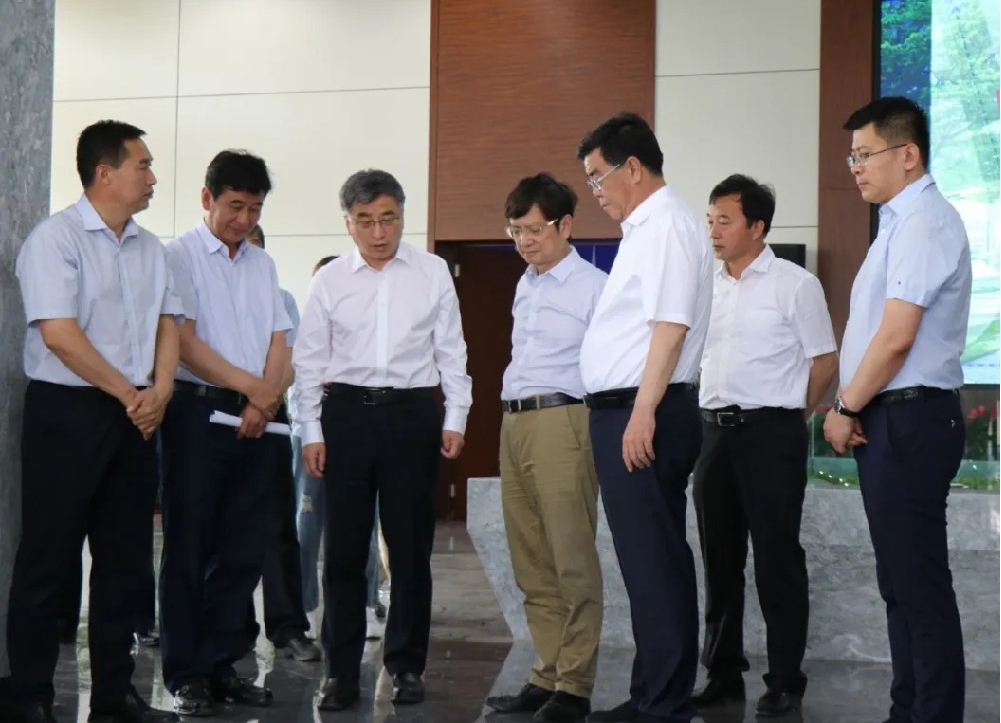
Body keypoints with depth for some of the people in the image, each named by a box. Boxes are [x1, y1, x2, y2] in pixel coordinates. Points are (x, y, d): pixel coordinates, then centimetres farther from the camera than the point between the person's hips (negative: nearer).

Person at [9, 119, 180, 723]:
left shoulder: (150, 247, 11)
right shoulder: (56, 238, -10)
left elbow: (167, 322, 12)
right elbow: (59, 334, -18)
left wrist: (160, 390, -7)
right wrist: (131, 395, -12)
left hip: (136, 415, 7)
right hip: (67, 411, -7)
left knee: (126, 559, 10)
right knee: (49, 560, 0)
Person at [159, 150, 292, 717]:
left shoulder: (263, 265, 16)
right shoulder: (180, 256, -2)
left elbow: (280, 342, 12)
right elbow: (183, 341, -10)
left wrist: (265, 400, -6)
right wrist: (253, 387, -9)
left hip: (257, 419, 6)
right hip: (199, 411, -5)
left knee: (245, 548, 6)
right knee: (190, 547, 0)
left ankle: (221, 664, 16)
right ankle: (186, 674, 8)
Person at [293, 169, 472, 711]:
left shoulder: (432, 273, 4)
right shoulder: (329, 281, 4)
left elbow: (450, 350, 6)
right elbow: (310, 360, 5)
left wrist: (455, 418, 1)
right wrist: (311, 432, 1)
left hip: (411, 412, 0)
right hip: (346, 411, 0)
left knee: (410, 547, 6)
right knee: (343, 548, 4)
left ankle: (406, 665, 19)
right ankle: (340, 670, 14)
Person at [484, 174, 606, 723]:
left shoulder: (594, 287, -5)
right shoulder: (524, 287, 19)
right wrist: (513, 422, 19)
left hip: (561, 423, -8)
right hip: (514, 425, 8)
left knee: (572, 563, -6)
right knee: (531, 565, 11)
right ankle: (546, 677, 18)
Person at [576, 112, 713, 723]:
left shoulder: (668, 224, -10)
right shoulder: (644, 227, 19)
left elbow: (671, 324, -20)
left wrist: (642, 413, -23)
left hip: (643, 416, -10)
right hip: (625, 413, 10)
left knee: (654, 563, -7)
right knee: (649, 561, 13)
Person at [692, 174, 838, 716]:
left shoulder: (794, 284, -6)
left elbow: (825, 361, -3)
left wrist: (788, 418, 2)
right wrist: (706, 417, 13)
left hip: (769, 433, -6)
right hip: (713, 431, 6)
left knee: (776, 558, -1)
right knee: (720, 558, 11)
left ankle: (785, 681, 8)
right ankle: (723, 672, 21)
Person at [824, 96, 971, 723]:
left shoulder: (924, 223, -14)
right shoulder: (901, 222, 17)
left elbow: (896, 338, -20)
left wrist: (847, 409, -9)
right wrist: (851, 409, 10)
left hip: (910, 419, -10)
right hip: (889, 420, 10)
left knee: (919, 584, -6)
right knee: (902, 580, 15)